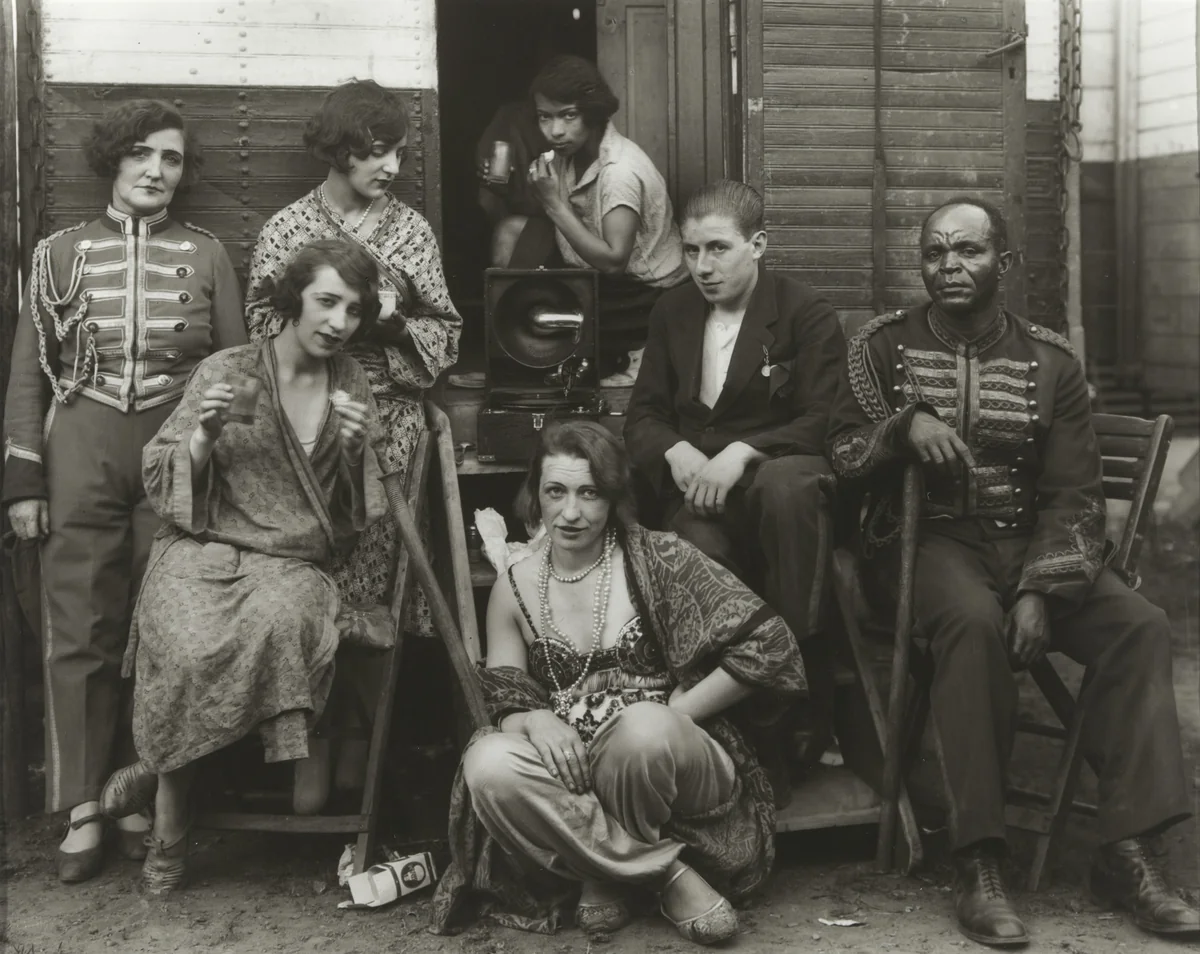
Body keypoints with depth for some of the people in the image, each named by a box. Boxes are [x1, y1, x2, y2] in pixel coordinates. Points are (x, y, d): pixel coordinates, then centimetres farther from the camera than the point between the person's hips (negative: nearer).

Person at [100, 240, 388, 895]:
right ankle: (169, 829, -15)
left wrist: (357, 449, -4)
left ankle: (156, 768, -14)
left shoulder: (352, 383, 14)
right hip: (203, 550, -2)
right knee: (191, 648, -35)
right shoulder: (223, 373, 4)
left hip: (294, 563, 2)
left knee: (279, 621, -36)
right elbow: (160, 481, 6)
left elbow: (365, 508, 16)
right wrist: (205, 436, -13)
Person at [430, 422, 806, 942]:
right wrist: (534, 719, -16)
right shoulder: (514, 589, 8)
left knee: (643, 725, -37)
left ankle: (606, 871, -9)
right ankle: (668, 873, -19)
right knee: (488, 764, -29)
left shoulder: (658, 560, -2)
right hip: (571, 776, 3)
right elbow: (504, 705, 9)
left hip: (666, 760, -2)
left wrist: (672, 716, -10)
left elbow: (768, 643, -7)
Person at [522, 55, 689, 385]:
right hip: (604, 288, 8)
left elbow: (613, 261, -28)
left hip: (651, 297, -8)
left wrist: (555, 204, -27)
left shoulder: (620, 170, -22)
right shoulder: (569, 154, 1)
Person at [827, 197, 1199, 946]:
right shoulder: (885, 345, 5)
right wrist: (905, 423, -19)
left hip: (1032, 543, 3)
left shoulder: (1051, 361, 5)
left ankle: (1128, 851, -17)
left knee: (1140, 625, -22)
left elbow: (1073, 495, -1)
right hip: (933, 540, -3)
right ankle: (978, 863, -32)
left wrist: (1039, 592, -16)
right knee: (975, 622, -36)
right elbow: (843, 456, 2)